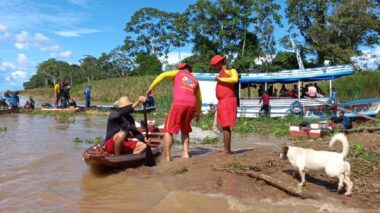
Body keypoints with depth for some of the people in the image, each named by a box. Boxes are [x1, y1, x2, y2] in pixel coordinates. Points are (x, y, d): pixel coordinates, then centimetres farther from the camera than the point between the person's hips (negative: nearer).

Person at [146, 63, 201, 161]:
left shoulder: (178, 73, 19)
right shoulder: (195, 81, 28)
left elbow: (163, 75, 3)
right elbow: (199, 99, 32)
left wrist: (151, 87, 4)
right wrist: (198, 112, 44)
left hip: (179, 104, -4)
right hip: (191, 105, 5)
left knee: (169, 129, 4)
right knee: (185, 130, 23)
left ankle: (167, 155, -1)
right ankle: (185, 152, 13)